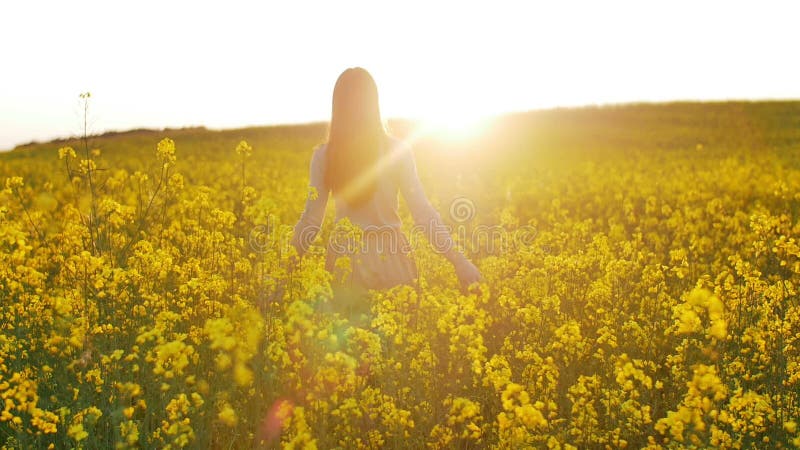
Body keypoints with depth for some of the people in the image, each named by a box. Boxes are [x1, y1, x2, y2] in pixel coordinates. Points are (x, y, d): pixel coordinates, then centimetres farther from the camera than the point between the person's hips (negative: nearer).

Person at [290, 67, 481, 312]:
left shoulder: (323, 156, -5)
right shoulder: (398, 151, -7)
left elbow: (312, 218, -4)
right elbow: (423, 211, -10)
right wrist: (458, 259, -7)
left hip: (346, 257, 1)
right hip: (391, 255, -1)